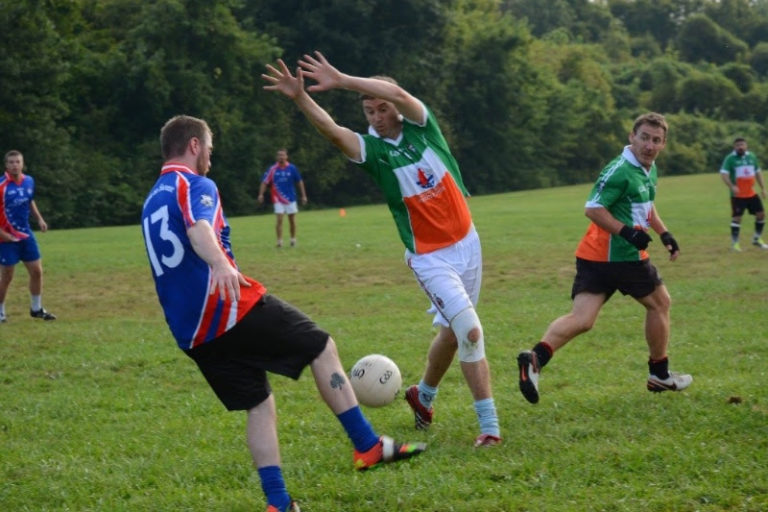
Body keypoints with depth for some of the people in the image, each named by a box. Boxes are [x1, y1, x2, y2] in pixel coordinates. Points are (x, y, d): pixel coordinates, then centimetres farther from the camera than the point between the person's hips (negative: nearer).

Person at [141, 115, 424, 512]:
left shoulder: (151, 203, 21)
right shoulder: (195, 186, -6)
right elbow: (197, 228, -29)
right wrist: (220, 264, -48)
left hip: (193, 334, 8)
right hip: (236, 309, -8)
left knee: (259, 405, 12)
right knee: (322, 347, 5)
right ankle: (368, 446, 3)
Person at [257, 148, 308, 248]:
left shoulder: (292, 168, -2)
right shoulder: (273, 169, -5)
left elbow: (299, 182, 6)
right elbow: (265, 182, -3)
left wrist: (303, 195, 5)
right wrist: (261, 194, -14)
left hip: (290, 198, 1)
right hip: (278, 199, -1)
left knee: (292, 220, 8)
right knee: (279, 220, -10)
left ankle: (293, 239, 23)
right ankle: (279, 241, -6)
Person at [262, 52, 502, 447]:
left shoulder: (421, 125, -4)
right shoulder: (372, 148, -10)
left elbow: (398, 93, -25)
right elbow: (333, 131, -30)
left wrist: (342, 81, -33)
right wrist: (300, 97, -46)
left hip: (468, 243, 4)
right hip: (431, 258, -4)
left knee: (452, 332, 15)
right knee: (470, 331, -15)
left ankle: (423, 396, 40)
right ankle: (489, 425, -9)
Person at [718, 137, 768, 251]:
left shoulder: (751, 156, 9)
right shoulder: (730, 158, -7)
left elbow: (757, 172, 19)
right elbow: (723, 174, -16)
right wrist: (732, 186, -30)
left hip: (751, 194, 5)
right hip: (738, 195, -5)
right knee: (736, 217, -6)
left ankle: (757, 239, 20)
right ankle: (734, 243, 4)